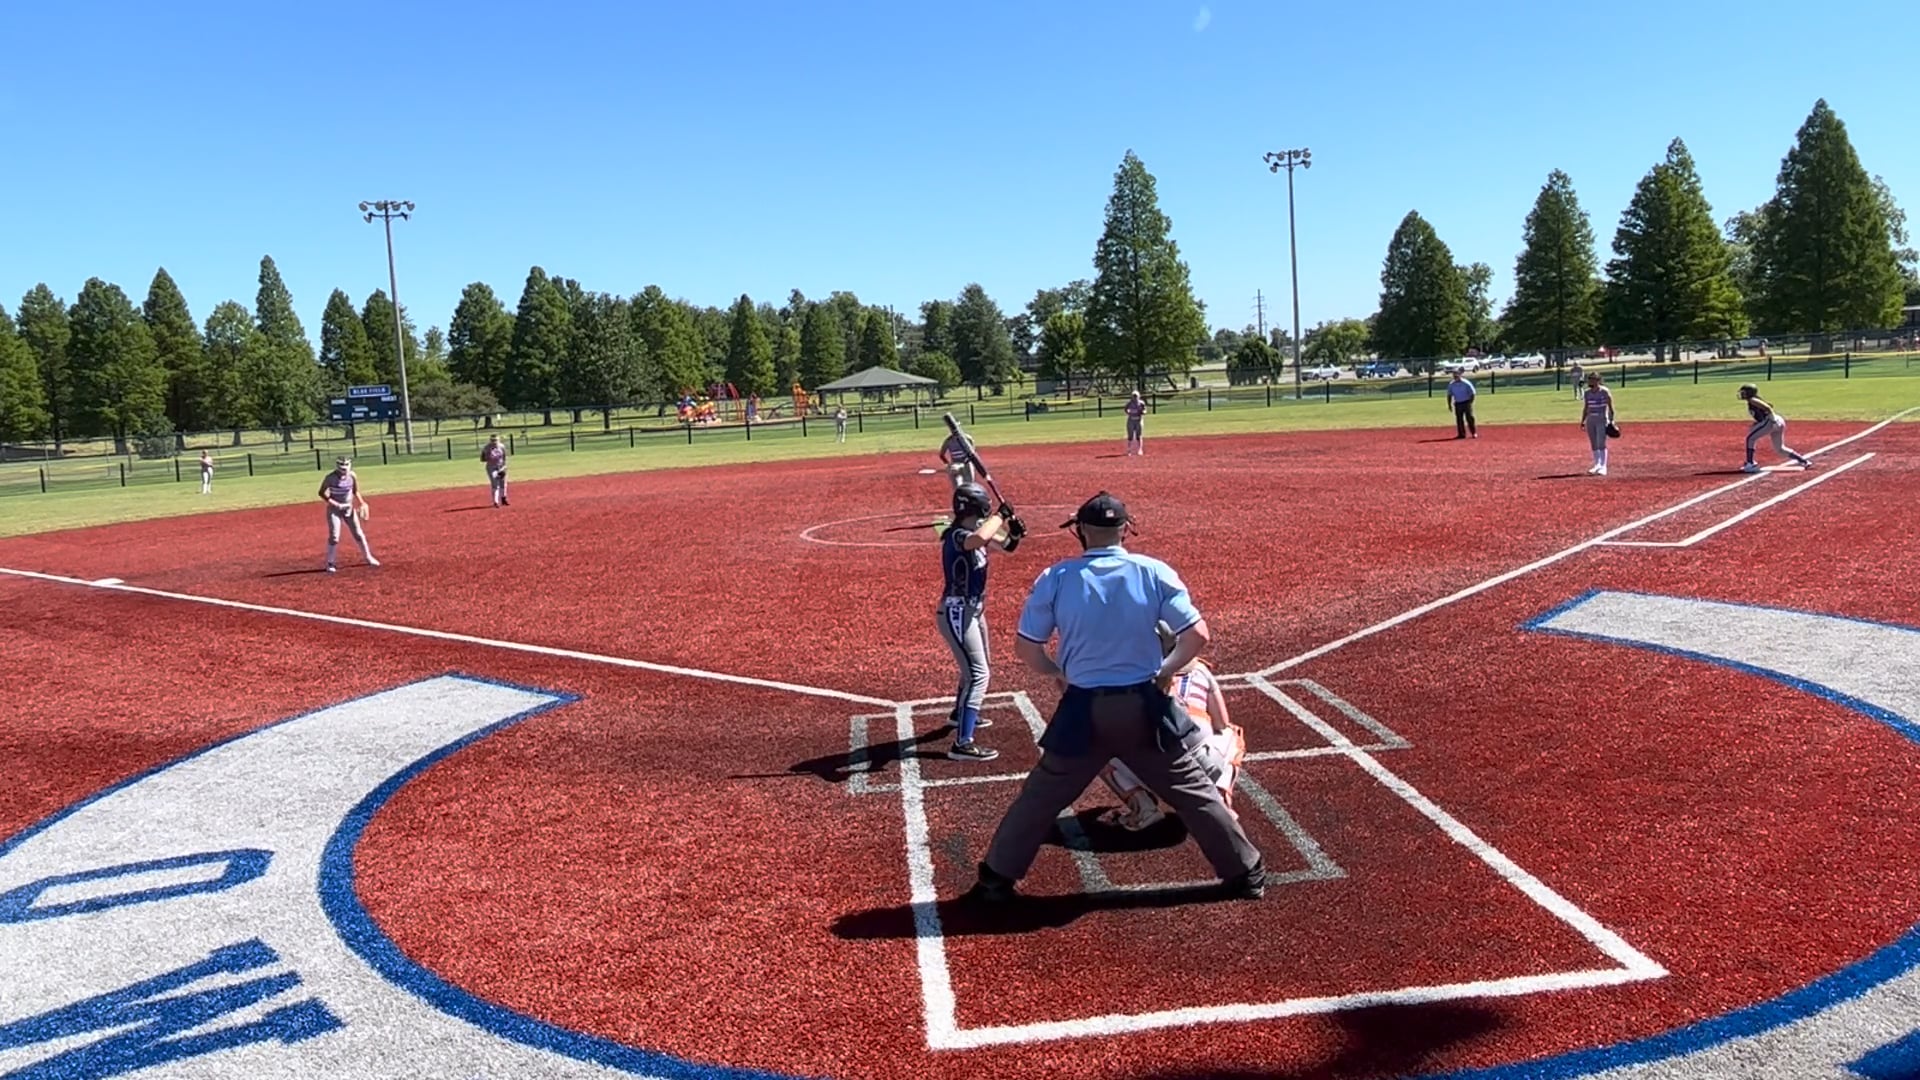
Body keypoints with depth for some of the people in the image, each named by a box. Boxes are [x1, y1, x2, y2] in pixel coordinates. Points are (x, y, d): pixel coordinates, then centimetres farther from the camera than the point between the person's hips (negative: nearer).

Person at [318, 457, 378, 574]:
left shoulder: (352, 476, -8)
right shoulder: (331, 478, -19)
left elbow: (355, 491, 7)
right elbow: (322, 493, -12)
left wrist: (362, 503, -7)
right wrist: (334, 503, -22)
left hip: (349, 508, 4)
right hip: (334, 509, -4)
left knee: (358, 533, 8)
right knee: (334, 537, -9)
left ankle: (369, 558, 22)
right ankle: (330, 563, 4)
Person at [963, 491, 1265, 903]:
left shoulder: (1055, 578, -6)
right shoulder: (1155, 572, -6)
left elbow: (1026, 647, -2)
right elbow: (1197, 635, -7)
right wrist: (1165, 670, 8)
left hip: (1084, 711, 0)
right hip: (1145, 707, 0)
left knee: (1041, 798, 15)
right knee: (1195, 792, 16)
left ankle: (996, 880, 22)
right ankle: (1246, 873, 26)